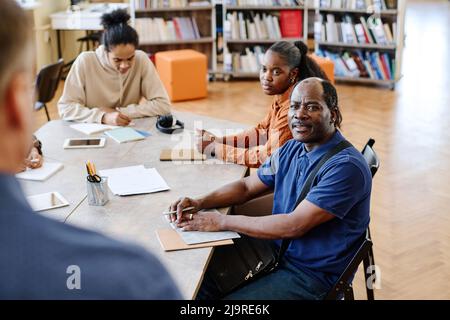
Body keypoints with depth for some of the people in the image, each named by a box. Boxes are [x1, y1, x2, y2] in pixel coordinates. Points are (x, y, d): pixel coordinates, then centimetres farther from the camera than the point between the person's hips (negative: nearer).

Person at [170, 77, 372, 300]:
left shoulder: (346, 166, -23)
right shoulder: (292, 149, 4)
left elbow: (295, 226, -27)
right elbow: (247, 187, 12)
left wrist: (223, 221, -22)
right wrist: (199, 203, -6)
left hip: (313, 275, -7)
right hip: (277, 251, 8)